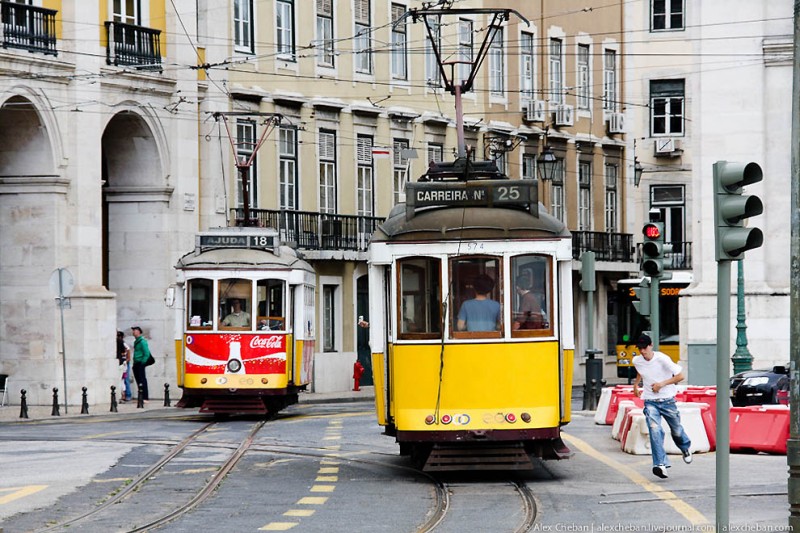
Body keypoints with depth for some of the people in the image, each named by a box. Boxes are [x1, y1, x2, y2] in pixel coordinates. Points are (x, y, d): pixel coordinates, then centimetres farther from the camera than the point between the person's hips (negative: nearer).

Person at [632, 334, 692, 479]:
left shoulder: (662, 359, -16)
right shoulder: (637, 361, -1)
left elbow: (680, 376, -13)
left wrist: (662, 384, -19)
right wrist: (636, 384, 20)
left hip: (667, 400, -2)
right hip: (650, 402, 2)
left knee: (676, 430, 15)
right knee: (655, 430, -20)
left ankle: (686, 447, 50)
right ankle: (660, 464, -28)